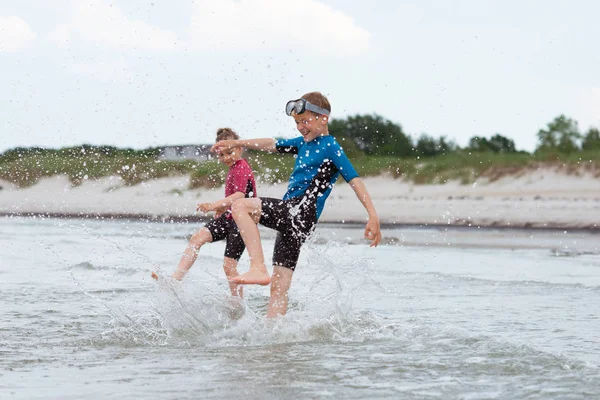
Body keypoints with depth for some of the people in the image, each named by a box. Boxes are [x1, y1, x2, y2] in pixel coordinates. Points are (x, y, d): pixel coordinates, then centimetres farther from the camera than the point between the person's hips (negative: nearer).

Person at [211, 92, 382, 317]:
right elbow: (272, 145, 34)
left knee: (240, 206, -20)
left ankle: (258, 268, -29)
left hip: (302, 212, -8)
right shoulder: (304, 143, 22)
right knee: (279, 287, 3)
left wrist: (373, 216, -19)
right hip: (290, 217, 8)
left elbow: (354, 180, -10)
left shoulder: (331, 148, -2)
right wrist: (236, 144, 39)